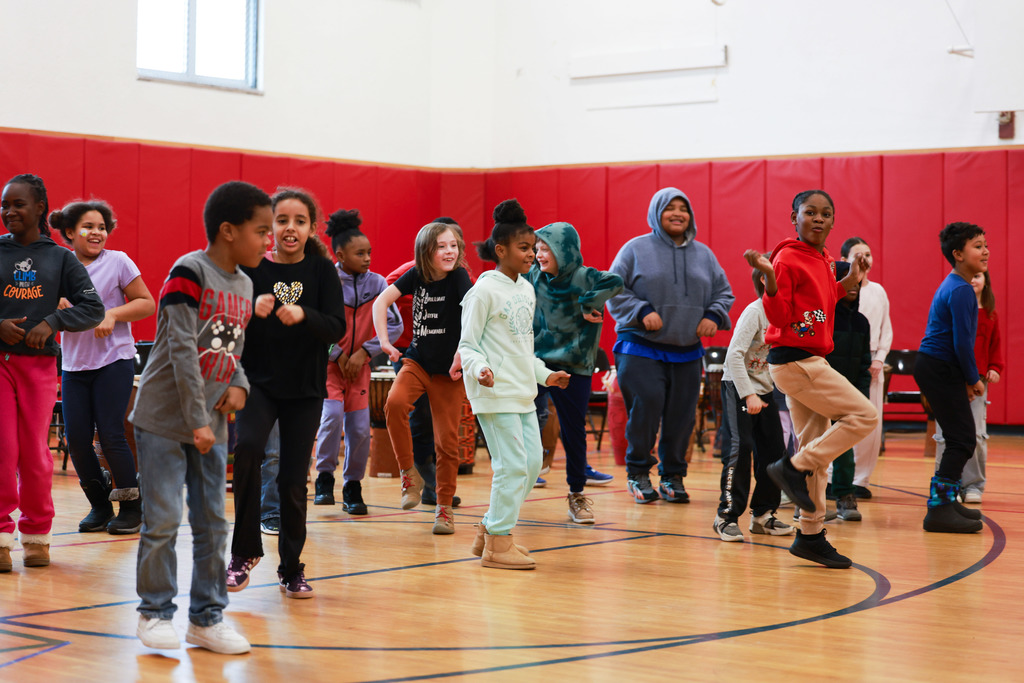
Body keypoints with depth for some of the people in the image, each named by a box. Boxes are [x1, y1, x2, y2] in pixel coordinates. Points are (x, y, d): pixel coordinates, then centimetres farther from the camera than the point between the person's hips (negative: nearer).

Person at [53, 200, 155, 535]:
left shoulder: (117, 262, -2)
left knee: (110, 434, -8)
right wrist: (58, 308, -11)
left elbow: (148, 304, -1)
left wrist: (113, 313, -15)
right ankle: (100, 505, 17)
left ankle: (131, 506, 9)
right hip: (74, 364, 4)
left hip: (114, 360, -4)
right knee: (77, 439, 0)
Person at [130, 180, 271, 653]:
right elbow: (182, 349, -19)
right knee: (163, 520, -2)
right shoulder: (189, 272, -16)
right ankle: (155, 613, 13)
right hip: (164, 419, -7)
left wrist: (238, 384, -4)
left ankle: (207, 618, 16)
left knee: (212, 523, 7)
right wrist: (196, 421, -20)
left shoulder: (244, 285, 8)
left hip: (211, 424, 7)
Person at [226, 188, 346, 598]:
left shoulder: (321, 271, -1)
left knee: (293, 480, 4)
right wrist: (252, 310, -24)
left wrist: (303, 315, -27)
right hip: (258, 383, -1)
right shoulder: (252, 269, -3)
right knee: (247, 447, -27)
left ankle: (292, 568, 22)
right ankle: (245, 552, -13)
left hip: (305, 390, 1)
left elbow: (337, 329, -8)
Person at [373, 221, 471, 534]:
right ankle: (409, 475, -11)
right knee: (395, 402, -28)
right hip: (417, 361, 2)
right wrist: (384, 341, -10)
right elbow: (381, 301, 0)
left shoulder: (459, 277, -12)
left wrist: (460, 356, -33)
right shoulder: (417, 275, -1)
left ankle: (444, 508, 16)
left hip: (448, 370, -2)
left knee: (447, 440, 0)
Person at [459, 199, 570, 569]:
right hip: (496, 392, -9)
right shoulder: (485, 290, -10)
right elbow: (467, 344, -10)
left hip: (523, 392, 9)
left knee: (532, 461, 9)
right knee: (512, 465, -9)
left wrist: (545, 374, 20)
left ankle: (489, 531, 21)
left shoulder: (526, 289, 14)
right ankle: (497, 545, 2)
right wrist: (480, 370, -27)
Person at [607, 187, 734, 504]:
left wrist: (713, 315, -1)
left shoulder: (703, 254, 13)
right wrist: (641, 312, -14)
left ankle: (672, 476, 17)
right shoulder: (636, 249, 1)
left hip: (687, 352, 4)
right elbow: (615, 290, 0)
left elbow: (723, 293, 18)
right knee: (646, 407, -13)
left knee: (682, 415, 2)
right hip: (641, 349, -4)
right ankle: (637, 472, 5)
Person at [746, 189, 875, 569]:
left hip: (811, 361, 9)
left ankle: (811, 536, 15)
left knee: (816, 451, 10)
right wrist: (769, 279, -31)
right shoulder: (787, 259, -12)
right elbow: (781, 319, -17)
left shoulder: (825, 262, 14)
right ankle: (792, 468, -7)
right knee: (864, 415, -12)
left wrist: (849, 282, 17)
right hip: (794, 361, -9)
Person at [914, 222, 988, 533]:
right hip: (941, 370, -10)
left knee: (960, 438, 18)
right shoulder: (961, 290, -16)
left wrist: (967, 379, 17)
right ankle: (939, 510, -11)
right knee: (962, 440, -9)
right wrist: (974, 379, -9)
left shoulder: (953, 286, 17)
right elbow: (962, 342, -21)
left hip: (935, 367, 10)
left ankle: (947, 500, 28)